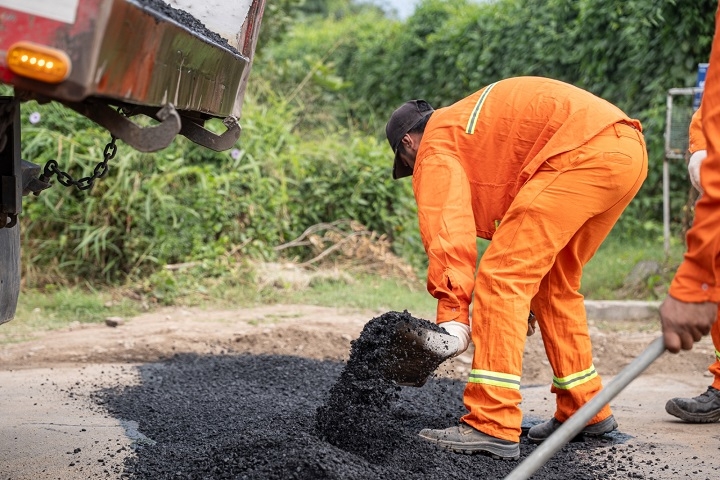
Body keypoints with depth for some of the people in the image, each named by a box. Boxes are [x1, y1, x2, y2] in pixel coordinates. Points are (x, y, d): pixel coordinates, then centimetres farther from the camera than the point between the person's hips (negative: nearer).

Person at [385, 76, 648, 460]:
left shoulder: (435, 145, 7)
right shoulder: (470, 121, 33)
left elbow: (449, 230, -8)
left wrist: (452, 315, -12)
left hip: (584, 153, -10)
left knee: (501, 275, -9)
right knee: (553, 282, 21)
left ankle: (492, 426, -13)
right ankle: (585, 409, 29)